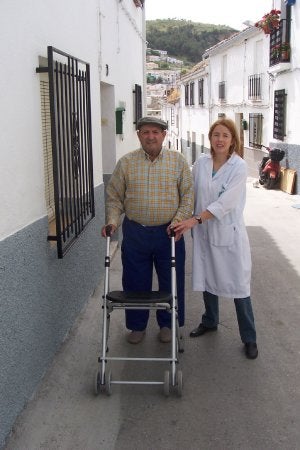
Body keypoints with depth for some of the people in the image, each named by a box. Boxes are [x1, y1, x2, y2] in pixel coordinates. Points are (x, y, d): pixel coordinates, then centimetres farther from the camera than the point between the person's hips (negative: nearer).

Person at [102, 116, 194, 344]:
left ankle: (167, 324, 30)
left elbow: (188, 193, 0)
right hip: (135, 233, 1)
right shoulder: (126, 163, 2)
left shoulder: (178, 160, 1)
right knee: (135, 282, 9)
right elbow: (114, 196, 5)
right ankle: (137, 325, 28)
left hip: (169, 233, 0)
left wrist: (178, 221, -13)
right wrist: (112, 221, -10)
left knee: (171, 282, 9)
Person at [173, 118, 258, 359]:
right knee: (207, 279, 17)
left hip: (230, 232, -4)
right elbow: (193, 195, 8)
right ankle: (210, 321, 41)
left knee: (238, 284, 1)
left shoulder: (239, 166, -11)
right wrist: (188, 223, 4)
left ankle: (249, 338, 15)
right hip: (204, 231, 4)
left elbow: (226, 202, -19)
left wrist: (195, 220, -24)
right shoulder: (201, 163, 1)